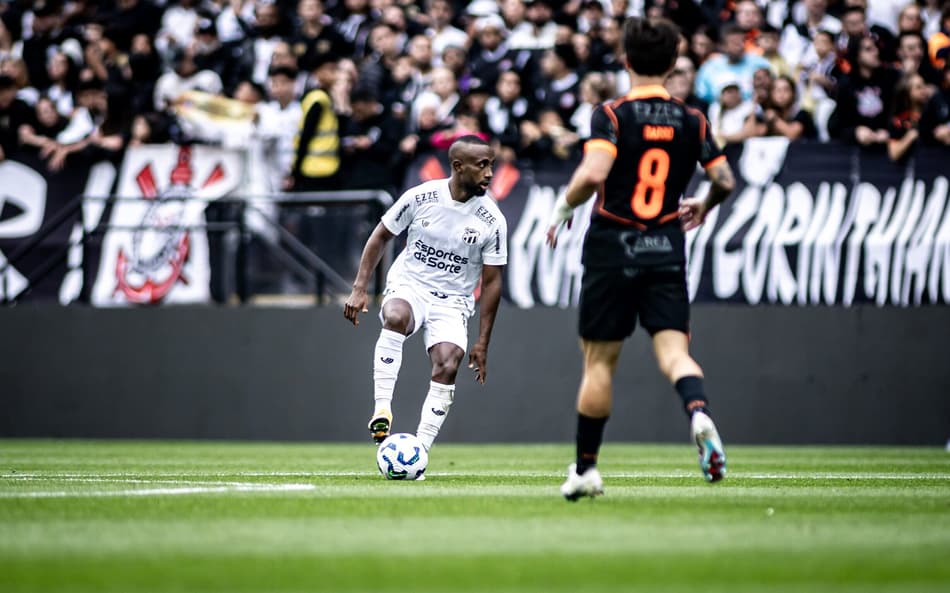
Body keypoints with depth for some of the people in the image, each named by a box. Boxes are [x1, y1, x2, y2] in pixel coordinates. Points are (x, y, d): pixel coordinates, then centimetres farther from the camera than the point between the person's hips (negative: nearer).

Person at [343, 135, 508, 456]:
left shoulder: (492, 221, -7)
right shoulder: (420, 197, -9)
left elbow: (492, 282, 0)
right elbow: (380, 236, 4)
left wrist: (482, 343, -2)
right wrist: (360, 289, -3)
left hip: (452, 302, 1)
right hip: (408, 286, -1)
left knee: (447, 366, -23)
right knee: (395, 317, -36)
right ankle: (382, 408, -35)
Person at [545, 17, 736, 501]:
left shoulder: (611, 115, -8)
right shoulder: (691, 121, 3)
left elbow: (593, 174, -23)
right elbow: (725, 181, 4)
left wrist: (563, 208, -5)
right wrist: (703, 207, 25)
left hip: (612, 249, -2)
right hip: (666, 252, 2)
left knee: (599, 360, 6)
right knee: (673, 349, -4)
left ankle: (585, 468, 15)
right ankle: (699, 413, -37)